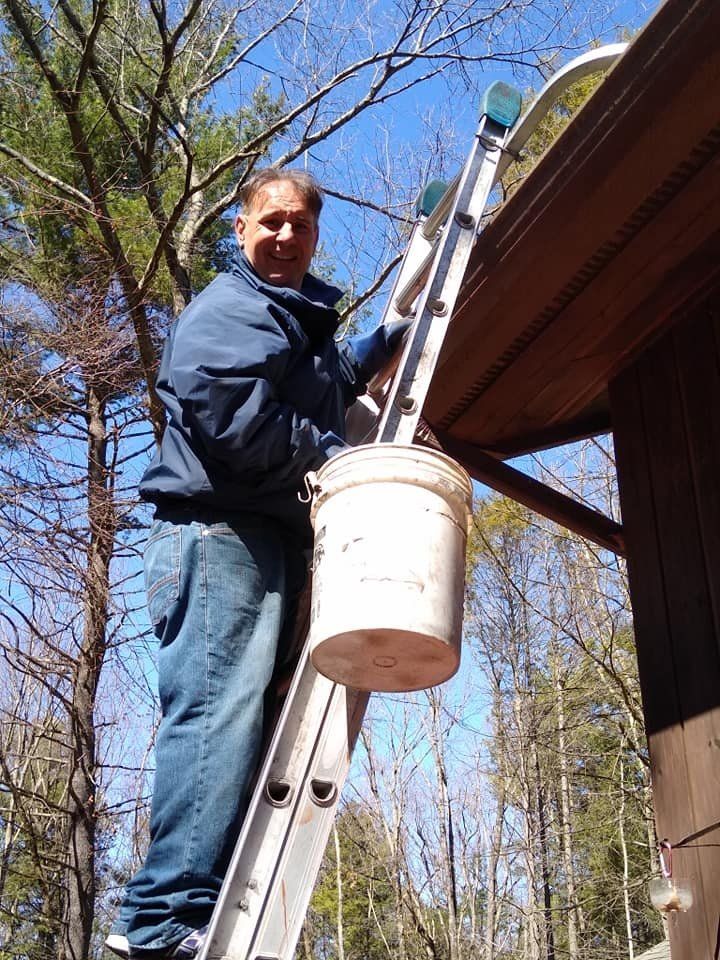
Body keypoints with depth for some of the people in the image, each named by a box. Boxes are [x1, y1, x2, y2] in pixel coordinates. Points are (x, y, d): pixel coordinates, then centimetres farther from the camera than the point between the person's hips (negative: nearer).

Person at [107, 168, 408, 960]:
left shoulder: (303, 317, 27)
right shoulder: (231, 309, -4)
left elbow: (327, 386, 46)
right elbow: (235, 421, -19)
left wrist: (390, 337, 35)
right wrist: (328, 449, -6)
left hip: (272, 538, 10)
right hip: (219, 531, -10)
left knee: (253, 722, 6)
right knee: (220, 713, -18)